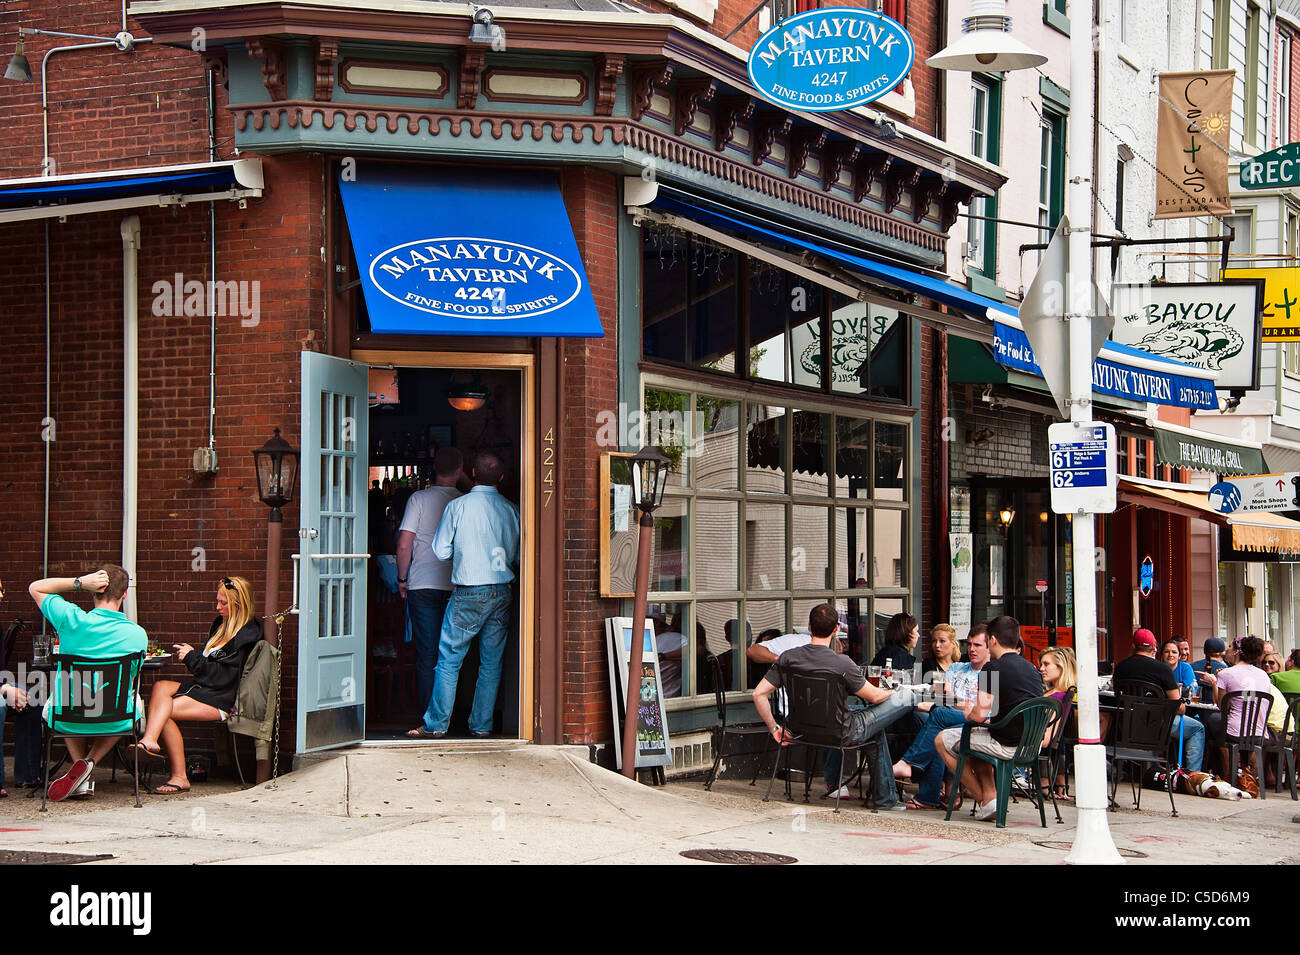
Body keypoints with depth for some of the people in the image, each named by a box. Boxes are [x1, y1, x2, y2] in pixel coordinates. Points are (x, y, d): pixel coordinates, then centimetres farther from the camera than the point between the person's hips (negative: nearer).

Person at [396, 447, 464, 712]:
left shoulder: (419, 499, -4)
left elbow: (404, 545, -6)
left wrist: (402, 578, 6)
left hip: (423, 584, -1)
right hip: (456, 586, 1)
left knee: (426, 654, 2)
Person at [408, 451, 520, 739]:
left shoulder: (458, 506, -6)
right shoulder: (511, 510, 2)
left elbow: (441, 551, -1)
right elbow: (519, 556, 10)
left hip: (468, 594, -3)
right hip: (501, 593, 3)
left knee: (449, 659, 3)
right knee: (491, 662, 9)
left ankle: (436, 724, 5)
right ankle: (482, 725, 10)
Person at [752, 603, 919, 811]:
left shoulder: (788, 658, -11)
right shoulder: (842, 664, -25)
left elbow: (759, 694, -11)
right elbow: (875, 696, -10)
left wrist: (774, 728, 0)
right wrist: (891, 692, 13)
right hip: (843, 734, -6)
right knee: (907, 698, 3)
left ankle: (885, 799, 37)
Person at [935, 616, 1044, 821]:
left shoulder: (993, 668, -13)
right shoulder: (1031, 668, 11)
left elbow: (979, 715, -17)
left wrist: (968, 715, 6)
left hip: (1007, 746, -8)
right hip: (1032, 746, 8)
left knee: (942, 740, 11)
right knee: (976, 737, 34)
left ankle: (984, 800, 12)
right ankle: (990, 795, 16)